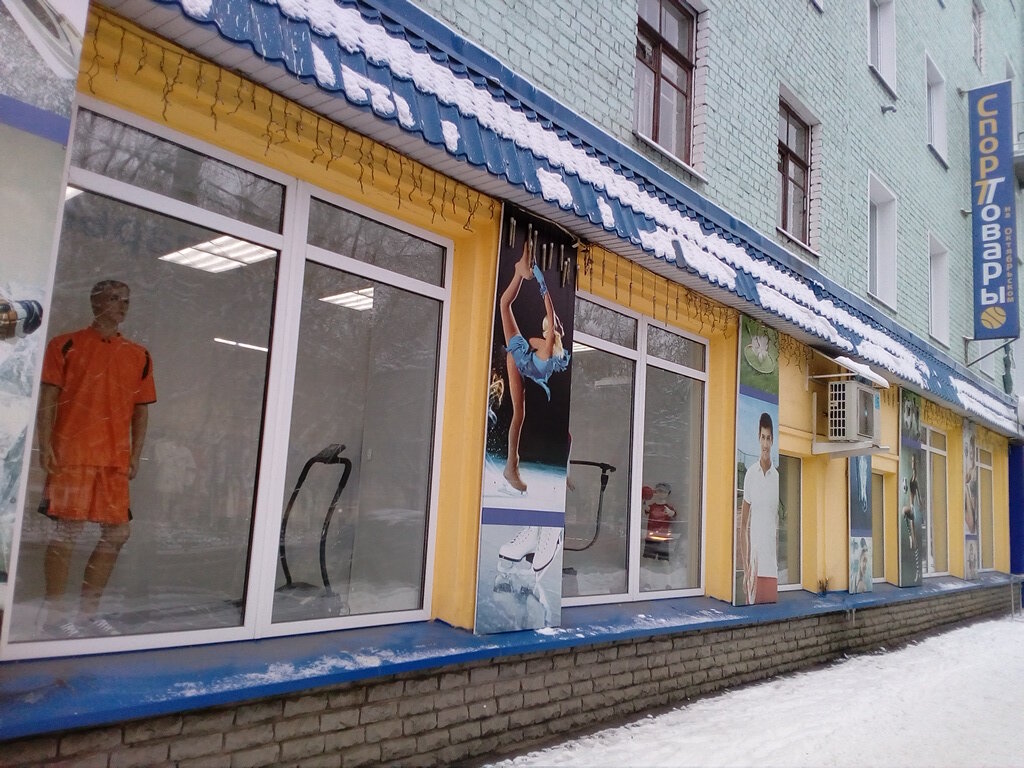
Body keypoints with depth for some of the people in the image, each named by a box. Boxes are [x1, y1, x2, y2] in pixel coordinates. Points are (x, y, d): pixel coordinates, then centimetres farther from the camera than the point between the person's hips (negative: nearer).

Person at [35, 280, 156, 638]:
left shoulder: (139, 356, 14)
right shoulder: (65, 345, 4)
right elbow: (47, 400, 0)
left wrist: (135, 456, 6)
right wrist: (45, 446, -10)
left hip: (116, 461, 5)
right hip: (71, 456, -4)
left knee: (117, 534, 4)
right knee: (68, 530, -5)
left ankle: (88, 613, 17)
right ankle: (53, 614, 9)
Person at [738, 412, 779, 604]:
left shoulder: (777, 477, 3)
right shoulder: (750, 474, 2)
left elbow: (779, 526, 7)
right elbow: (743, 524, 5)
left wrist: (779, 563, 1)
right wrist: (744, 567, -1)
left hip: (772, 565, 0)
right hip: (754, 561, 0)